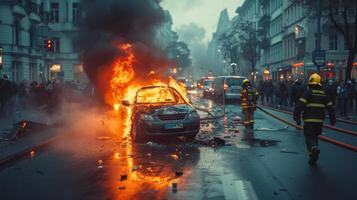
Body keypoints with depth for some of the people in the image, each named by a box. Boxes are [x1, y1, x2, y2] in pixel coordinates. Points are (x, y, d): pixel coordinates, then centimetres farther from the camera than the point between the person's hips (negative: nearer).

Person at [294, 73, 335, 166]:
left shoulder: (308, 92, -6)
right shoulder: (323, 94, 11)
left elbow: (300, 105, -15)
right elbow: (330, 107, 14)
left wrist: (296, 116, -9)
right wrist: (332, 119, 24)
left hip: (309, 120, -5)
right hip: (320, 120, 5)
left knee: (309, 137, -1)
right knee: (315, 137, 16)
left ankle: (313, 148, -33)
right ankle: (313, 159, 18)